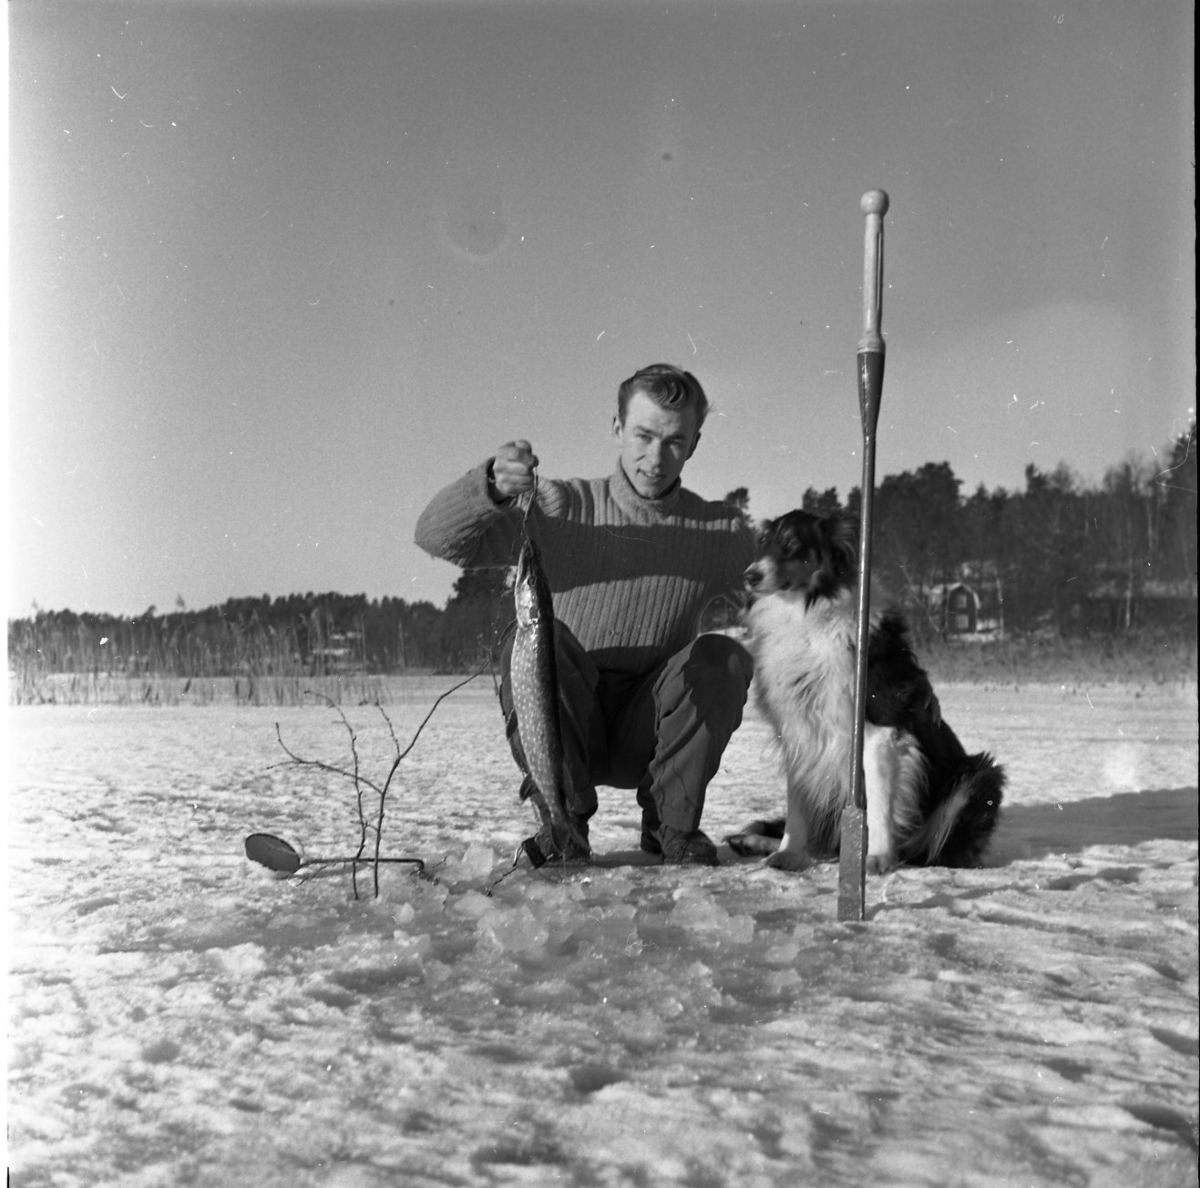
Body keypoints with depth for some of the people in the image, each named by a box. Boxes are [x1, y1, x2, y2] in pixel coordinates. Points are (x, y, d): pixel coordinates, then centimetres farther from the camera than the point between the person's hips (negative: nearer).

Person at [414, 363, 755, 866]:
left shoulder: (724, 535, 2)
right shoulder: (560, 507, -5)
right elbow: (436, 537, -15)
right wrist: (491, 487, -33)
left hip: (646, 741, 1)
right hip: (562, 729, -1)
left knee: (722, 656, -24)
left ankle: (672, 823, -8)